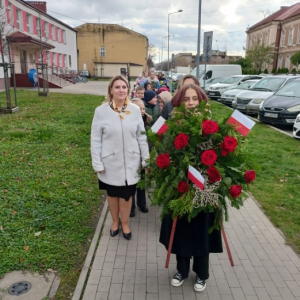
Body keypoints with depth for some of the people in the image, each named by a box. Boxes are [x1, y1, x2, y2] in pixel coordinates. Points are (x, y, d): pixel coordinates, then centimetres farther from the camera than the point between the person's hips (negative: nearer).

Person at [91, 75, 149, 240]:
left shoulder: (135, 110, -5)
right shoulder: (101, 111, -9)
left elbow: (141, 137, 1)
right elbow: (95, 140, -7)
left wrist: (146, 159, 1)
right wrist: (97, 164, -8)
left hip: (131, 161, 1)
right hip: (111, 162, 0)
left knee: (127, 194, 12)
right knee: (113, 194, 18)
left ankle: (125, 222, 37)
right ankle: (115, 221, 42)